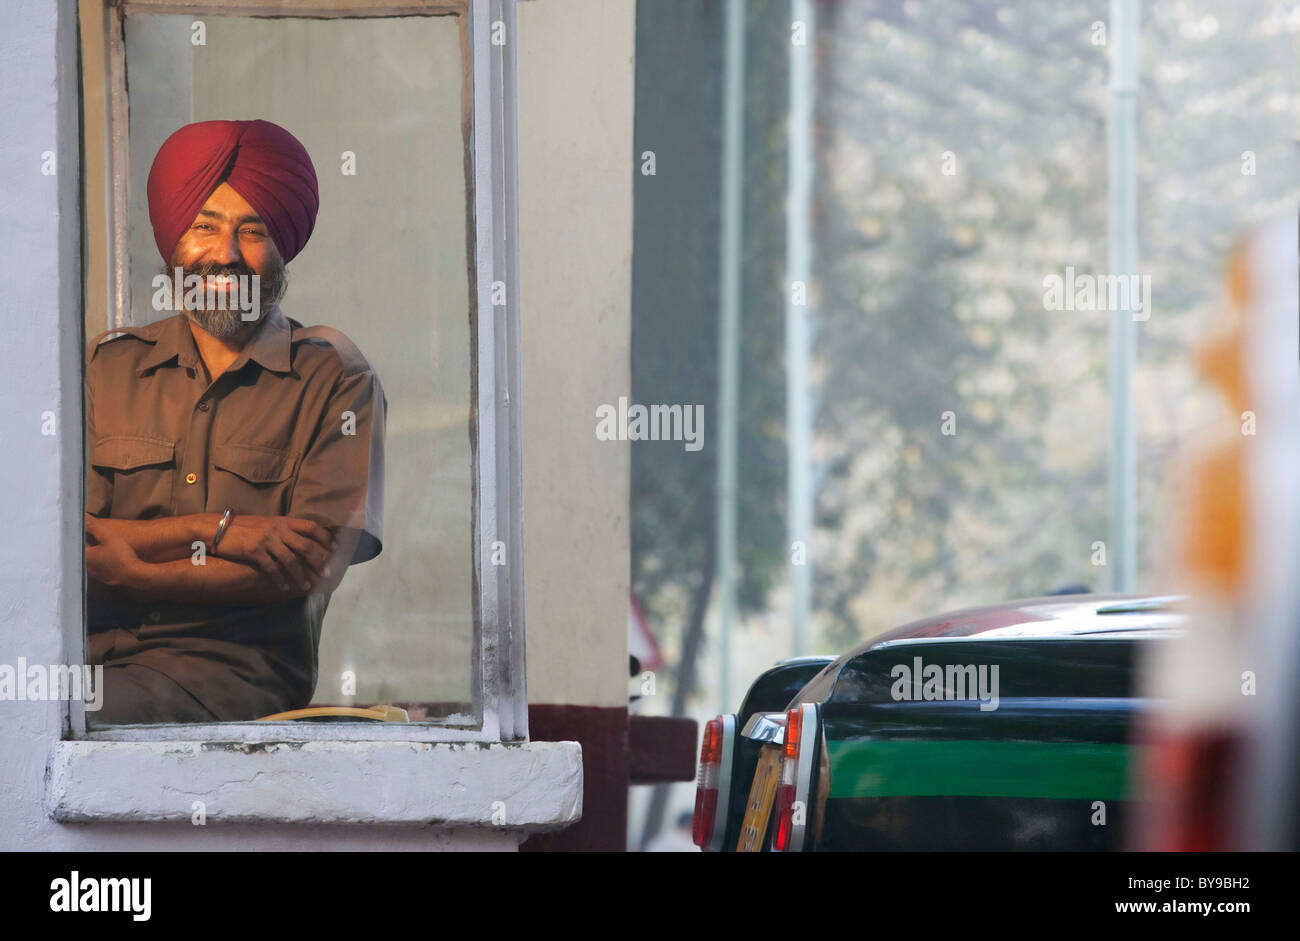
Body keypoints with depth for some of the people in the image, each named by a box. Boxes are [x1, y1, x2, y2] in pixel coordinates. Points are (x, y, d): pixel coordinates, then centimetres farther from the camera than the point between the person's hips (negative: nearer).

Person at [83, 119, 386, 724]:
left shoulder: (334, 379, 7)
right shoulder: (108, 366, 16)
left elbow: (314, 570, -5)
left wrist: (134, 575, -11)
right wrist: (213, 531, -11)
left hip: (239, 665, -3)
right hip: (95, 650, 3)